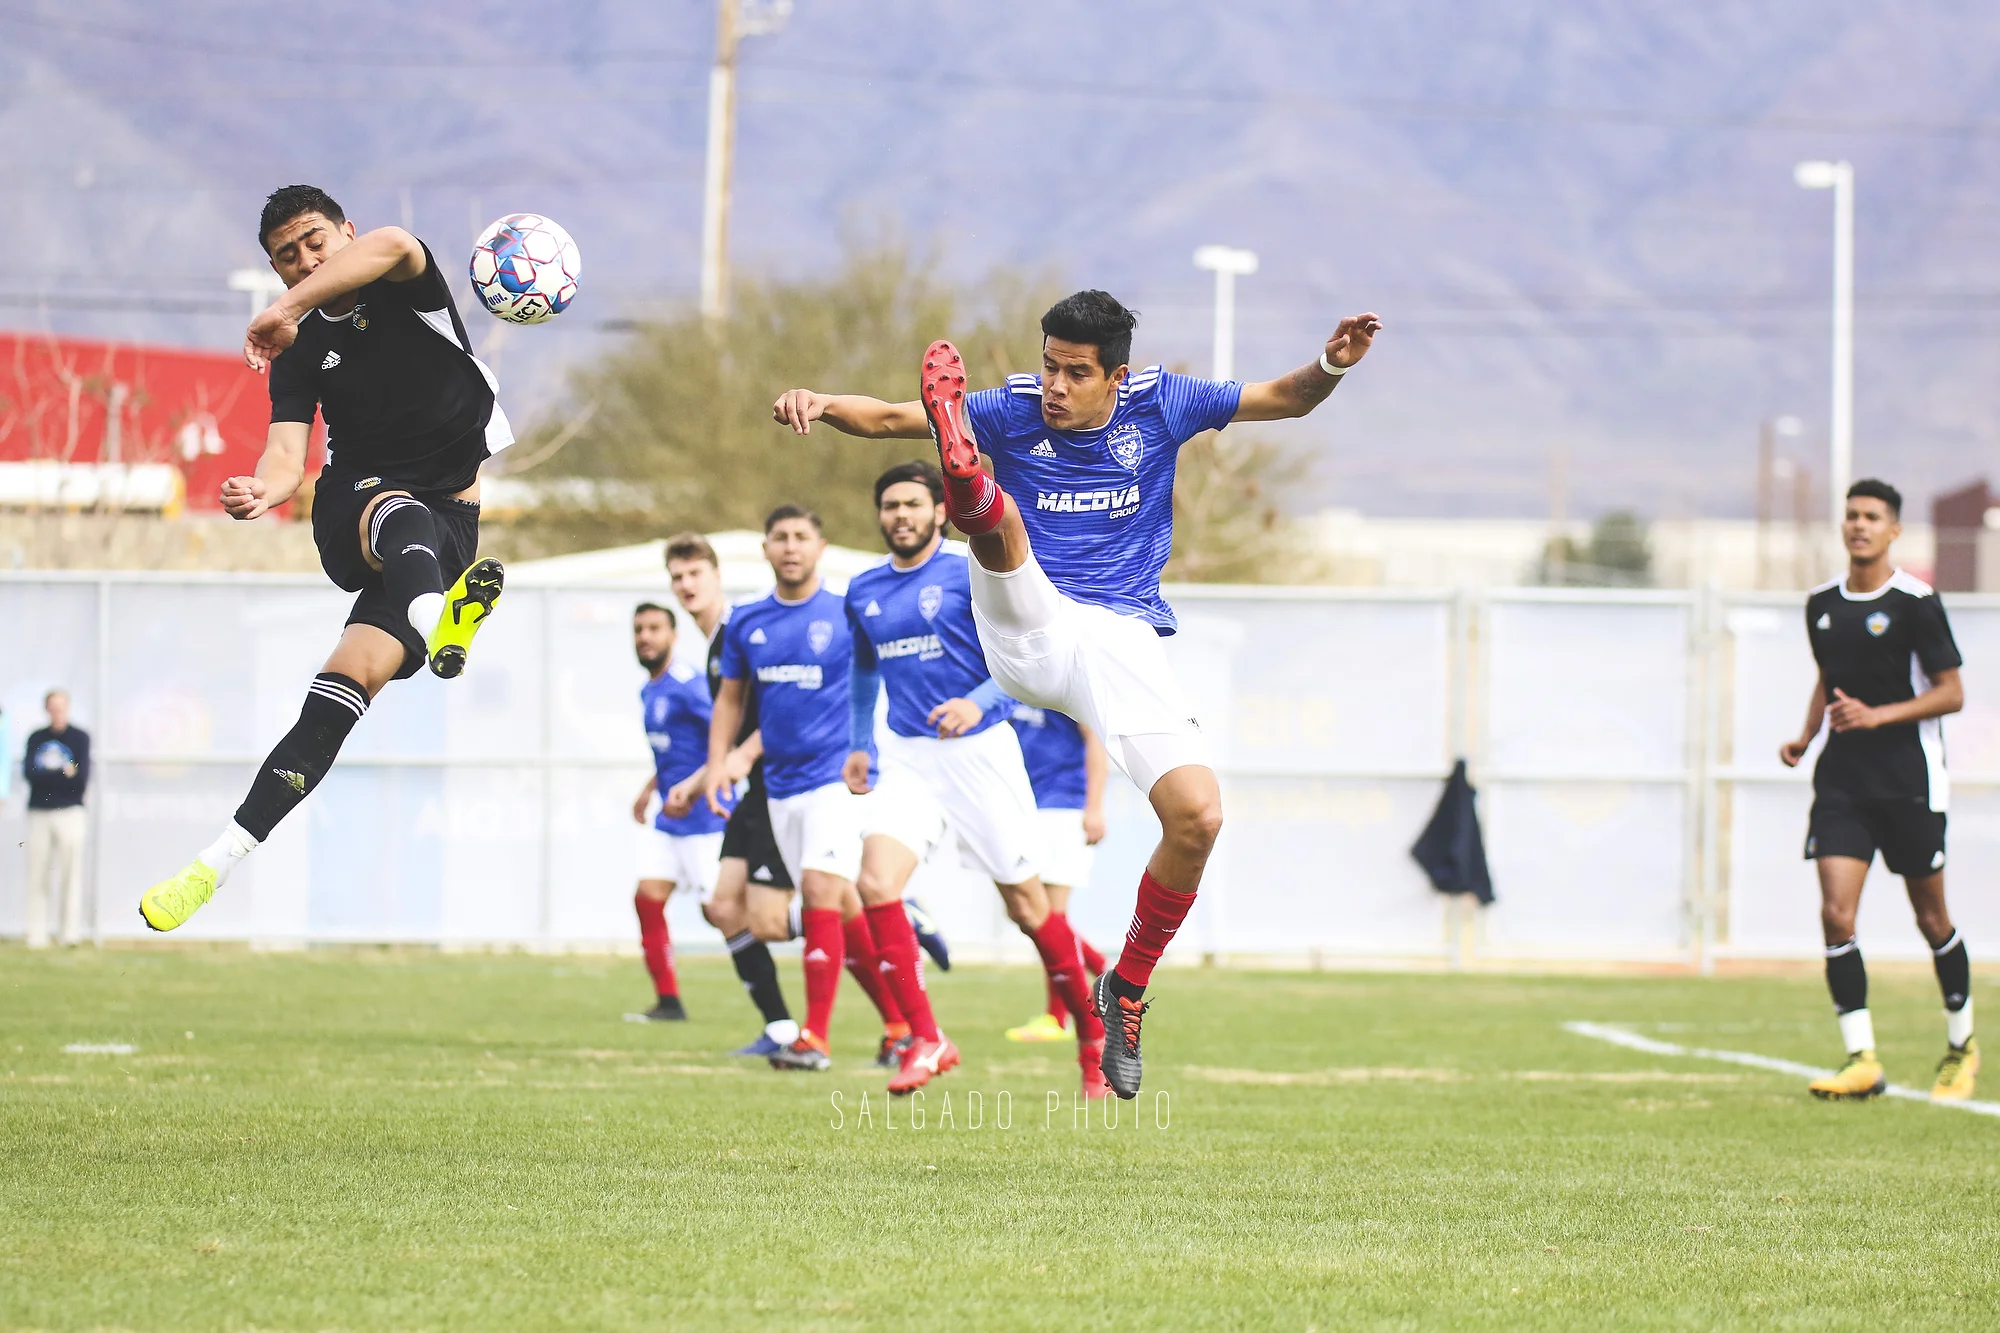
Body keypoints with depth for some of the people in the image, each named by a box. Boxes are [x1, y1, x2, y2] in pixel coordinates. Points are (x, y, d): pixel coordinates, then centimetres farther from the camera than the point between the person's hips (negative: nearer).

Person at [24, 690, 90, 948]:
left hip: (69, 811, -2)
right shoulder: (36, 738, 12)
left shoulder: (80, 737, 5)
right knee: (37, 876, 0)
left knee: (70, 872, -7)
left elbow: (81, 779, -5)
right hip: (38, 813, 2)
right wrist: (63, 774, -10)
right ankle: (37, 935, 2)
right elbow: (28, 772, -3)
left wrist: (47, 775, -6)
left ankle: (71, 933, -7)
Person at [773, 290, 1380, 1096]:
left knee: (1197, 818, -15)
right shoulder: (1012, 410, 3)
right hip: (1024, 627, -1)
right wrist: (821, 404, -26)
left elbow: (1284, 400, 11)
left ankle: (1128, 986, 6)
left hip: (1122, 639, 1)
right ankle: (966, 484, -72)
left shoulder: (1157, 404, 7)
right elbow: (887, 419, -6)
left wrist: (1329, 368, -10)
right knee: (998, 514, -31)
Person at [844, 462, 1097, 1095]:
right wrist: (859, 744, 26)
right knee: (875, 883, -18)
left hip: (979, 752, -4)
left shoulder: (970, 576, -7)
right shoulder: (863, 592, 10)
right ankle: (926, 1041, -12)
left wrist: (977, 703, -27)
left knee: (1027, 903, 2)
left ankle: (1093, 1038, 20)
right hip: (907, 759, 4)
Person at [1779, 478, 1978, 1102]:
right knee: (1836, 913, -12)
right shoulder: (1822, 604, 9)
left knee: (1931, 918, 6)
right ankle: (1862, 1059, -11)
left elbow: (1951, 693, -8)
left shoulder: (1915, 602, -9)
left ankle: (1961, 1045, 27)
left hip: (1910, 780, -4)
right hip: (1842, 778, 4)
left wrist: (1877, 716, -19)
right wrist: (1805, 736, 8)